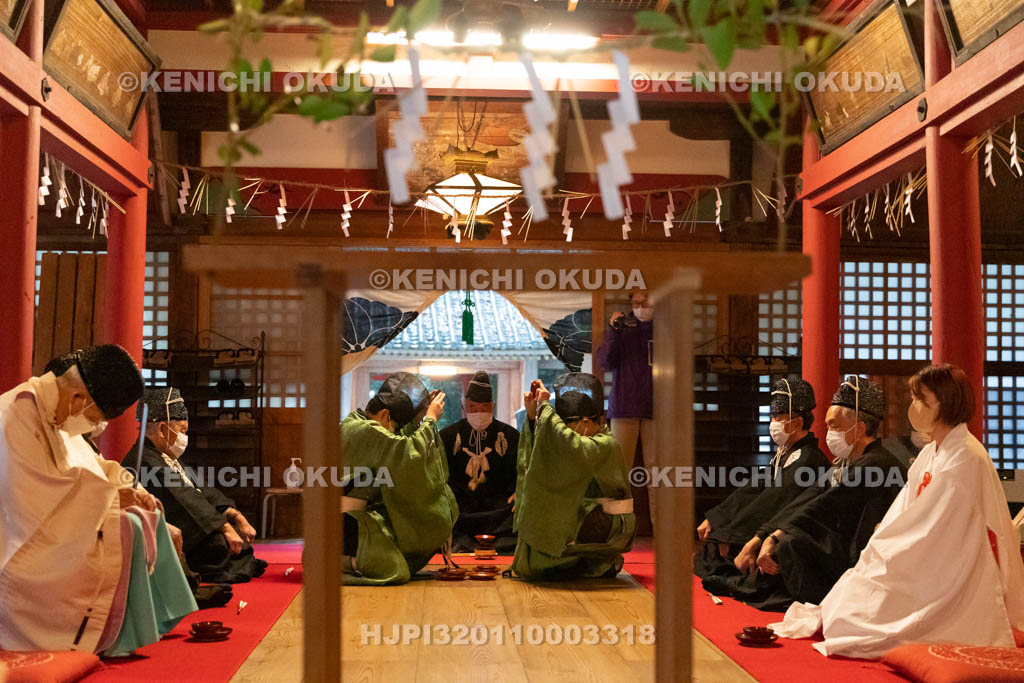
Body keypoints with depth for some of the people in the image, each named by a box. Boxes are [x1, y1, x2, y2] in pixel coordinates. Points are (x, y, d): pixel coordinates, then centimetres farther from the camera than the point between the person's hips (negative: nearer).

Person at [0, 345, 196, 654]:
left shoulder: (57, 413, 7)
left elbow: (89, 467, 17)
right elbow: (36, 501, -28)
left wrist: (128, 491, -2)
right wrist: (110, 497, -19)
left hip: (59, 530, 10)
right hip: (28, 547, -10)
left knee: (148, 518, 4)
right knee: (126, 533, -22)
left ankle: (168, 625, 3)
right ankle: (124, 645, -13)